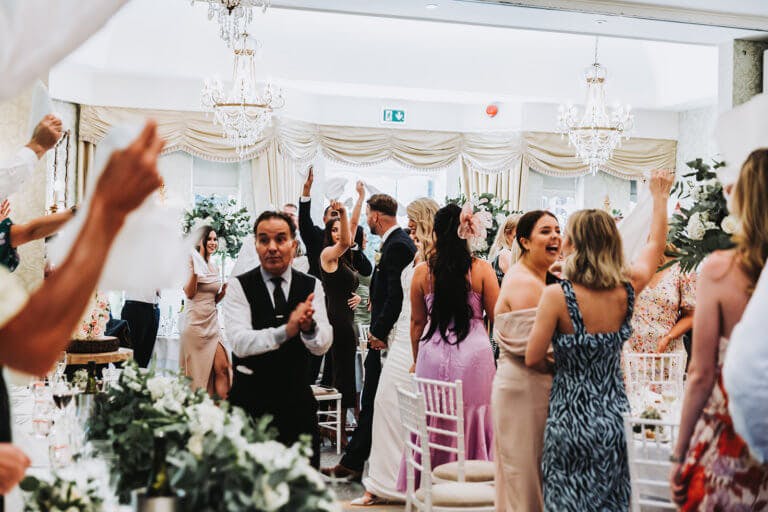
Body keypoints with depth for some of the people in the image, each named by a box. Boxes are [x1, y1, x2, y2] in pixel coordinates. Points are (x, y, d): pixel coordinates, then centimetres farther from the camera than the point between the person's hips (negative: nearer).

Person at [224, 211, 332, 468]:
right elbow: (240, 342, -18)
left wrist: (309, 326, -30)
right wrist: (285, 331, -34)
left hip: (298, 398, 2)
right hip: (251, 398, -2)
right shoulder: (239, 287, -5)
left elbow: (322, 345, -7)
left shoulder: (312, 286, 3)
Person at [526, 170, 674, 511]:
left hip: (571, 416, -4)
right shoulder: (627, 291, -6)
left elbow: (533, 359, -13)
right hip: (614, 417, 4)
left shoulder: (557, 295, -19)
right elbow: (656, 245, 13)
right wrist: (660, 196, 26)